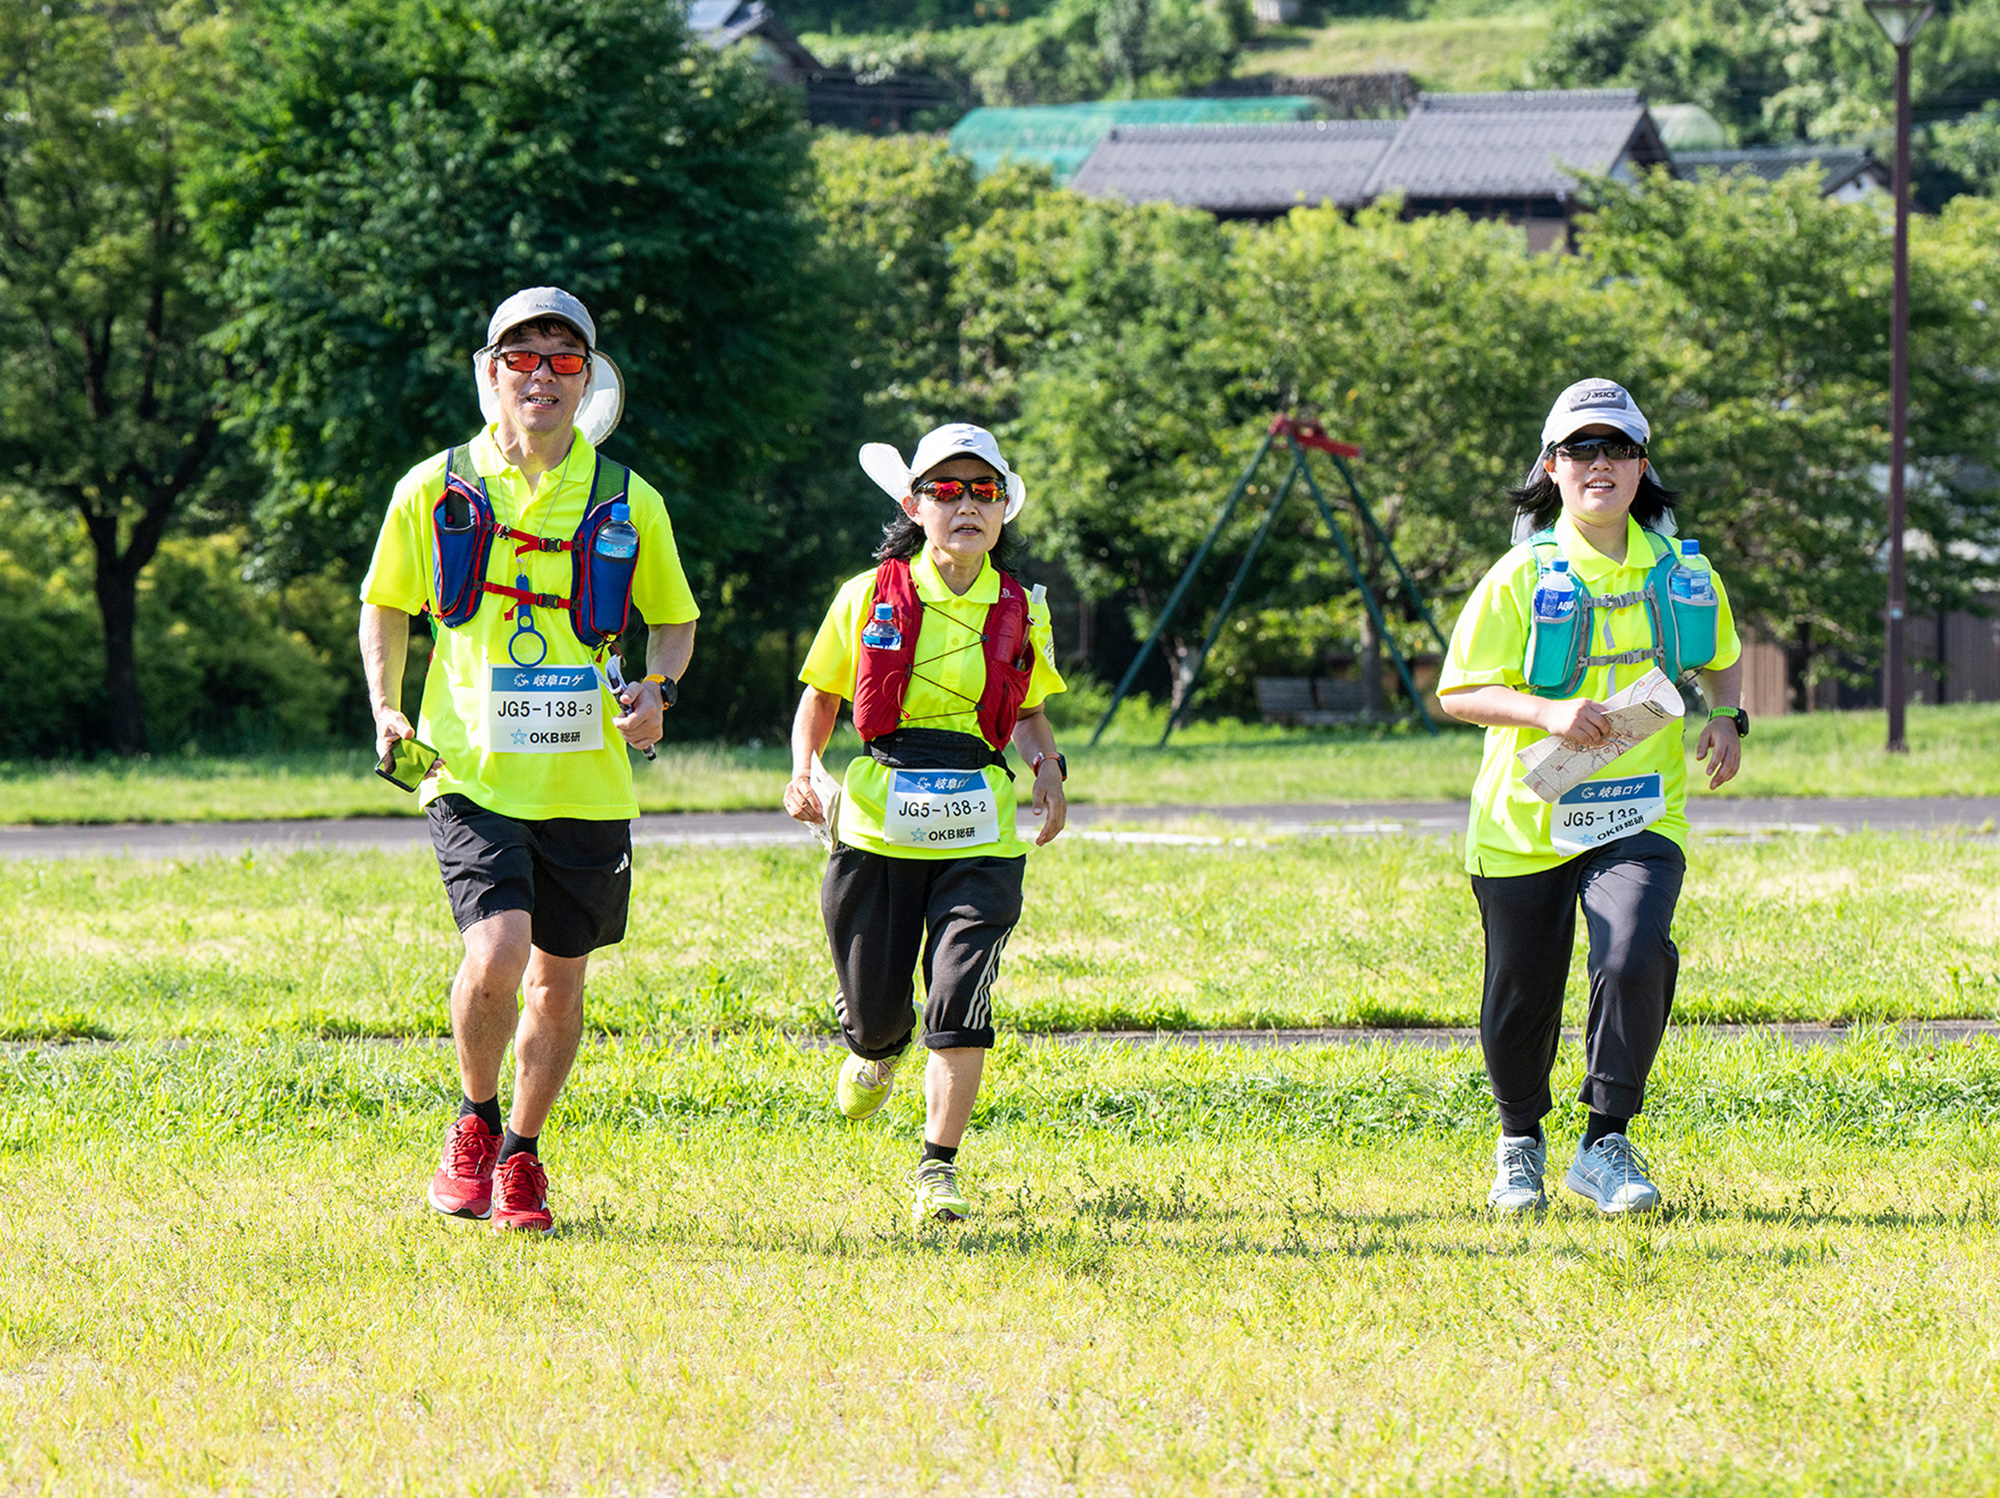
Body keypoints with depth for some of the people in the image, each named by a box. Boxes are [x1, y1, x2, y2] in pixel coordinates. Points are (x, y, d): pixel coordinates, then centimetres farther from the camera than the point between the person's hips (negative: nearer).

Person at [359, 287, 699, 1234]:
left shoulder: (628, 504, 4)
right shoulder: (435, 491, 2)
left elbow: (675, 620, 17)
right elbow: (385, 604, 16)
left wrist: (658, 689, -4)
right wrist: (385, 709, 1)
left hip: (586, 781, 2)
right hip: (472, 768, -2)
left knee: (559, 977, 9)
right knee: (497, 950, -20)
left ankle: (521, 1154, 30)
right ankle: (474, 1123, 7)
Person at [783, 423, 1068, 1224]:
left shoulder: (1021, 613, 7)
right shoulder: (870, 599, 2)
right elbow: (819, 698, 12)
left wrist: (1048, 771, 1)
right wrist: (804, 771, -6)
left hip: (980, 834, 0)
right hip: (877, 826, 0)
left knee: (960, 1000, -13)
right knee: (873, 1005, 6)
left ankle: (939, 1167, -4)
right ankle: (877, 1045, 45)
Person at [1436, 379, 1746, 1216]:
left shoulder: (1682, 574, 4)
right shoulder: (1521, 579, -6)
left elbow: (1721, 658, 24)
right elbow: (1459, 692, -7)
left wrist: (1727, 720, 3)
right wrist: (1547, 712, -24)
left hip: (1640, 814, 1)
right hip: (1526, 822, -1)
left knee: (1634, 960, -24)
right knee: (1521, 997, 8)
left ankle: (1605, 1146, -11)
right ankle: (1520, 1142, 36)